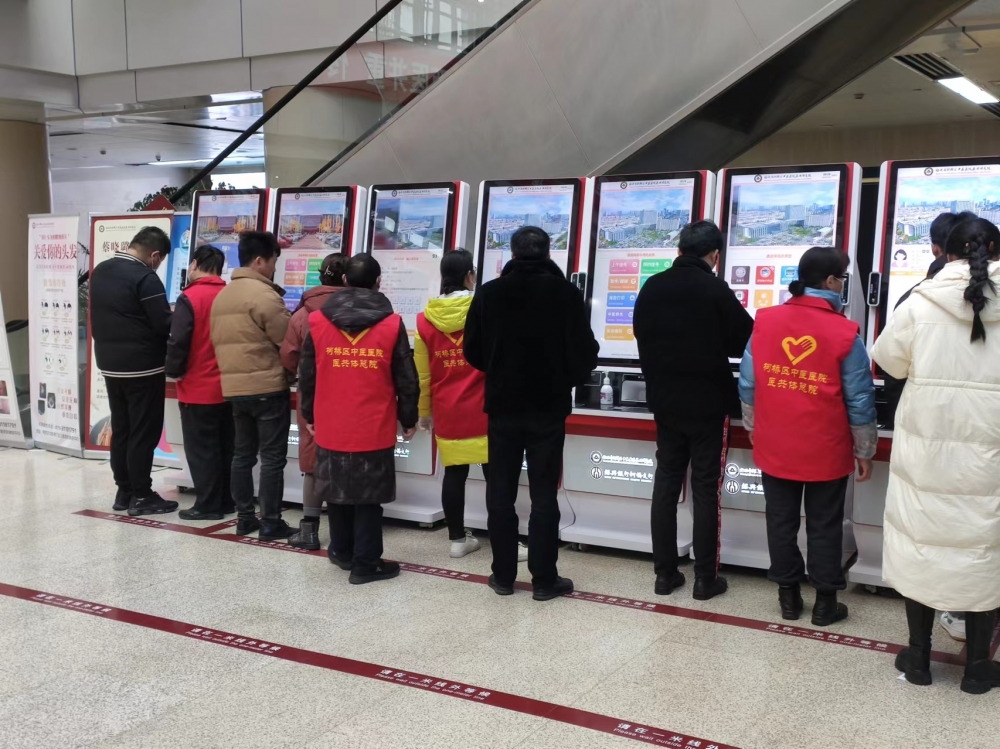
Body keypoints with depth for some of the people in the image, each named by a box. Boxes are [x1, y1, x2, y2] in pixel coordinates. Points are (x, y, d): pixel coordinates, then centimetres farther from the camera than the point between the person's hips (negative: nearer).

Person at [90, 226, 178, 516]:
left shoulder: (99, 271, 8)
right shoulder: (145, 278, -18)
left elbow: (97, 319, 16)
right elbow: (164, 325, -18)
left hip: (110, 365, 8)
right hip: (143, 367, -8)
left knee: (120, 430, 13)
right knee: (143, 433, 0)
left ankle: (124, 491, 19)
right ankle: (140, 496, 4)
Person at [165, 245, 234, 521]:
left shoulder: (190, 298, -14)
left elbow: (178, 342, -19)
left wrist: (174, 372, -4)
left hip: (198, 389, -6)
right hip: (228, 386, 6)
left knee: (200, 449, 2)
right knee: (226, 447, 14)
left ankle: (208, 505, 6)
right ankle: (226, 501, 21)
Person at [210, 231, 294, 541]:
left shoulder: (222, 295, 12)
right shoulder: (264, 294, -14)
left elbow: (217, 340, 16)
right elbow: (287, 339, -13)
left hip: (234, 387, 8)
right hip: (268, 387, -8)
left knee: (243, 453, 14)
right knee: (272, 456, -1)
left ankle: (244, 518, 18)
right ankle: (270, 523, 1)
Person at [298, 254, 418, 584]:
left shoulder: (317, 320, 0)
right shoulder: (392, 324, -6)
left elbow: (306, 375, 6)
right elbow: (406, 380, -2)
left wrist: (309, 415, 18)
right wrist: (408, 419, 10)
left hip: (330, 426, 3)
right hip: (375, 429, -2)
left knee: (337, 491, 16)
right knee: (368, 496, 4)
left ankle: (343, 552, 30)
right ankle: (365, 563, 8)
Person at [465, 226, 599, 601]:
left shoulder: (490, 292, -2)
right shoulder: (566, 293, -7)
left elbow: (473, 351, 2)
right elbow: (586, 353, -8)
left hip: (502, 406, 1)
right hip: (549, 408, -1)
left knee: (501, 494, 10)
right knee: (544, 496, 5)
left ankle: (503, 575, 16)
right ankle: (544, 579, 9)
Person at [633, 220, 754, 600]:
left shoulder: (651, 288, 2)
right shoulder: (716, 290, -14)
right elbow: (748, 340, -6)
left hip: (665, 402, 5)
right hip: (708, 405, -4)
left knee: (665, 486, 9)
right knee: (706, 490, 3)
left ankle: (664, 573, 14)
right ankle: (705, 578, 8)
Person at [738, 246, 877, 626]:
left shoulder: (764, 321, -5)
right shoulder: (845, 333, -13)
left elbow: (748, 385, 2)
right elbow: (859, 400, -8)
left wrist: (754, 431, 16)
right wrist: (865, 451, 4)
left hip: (774, 447, 3)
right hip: (826, 451, -2)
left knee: (781, 522, 14)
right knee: (824, 527, 11)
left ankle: (788, 595, 25)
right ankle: (825, 601, 20)